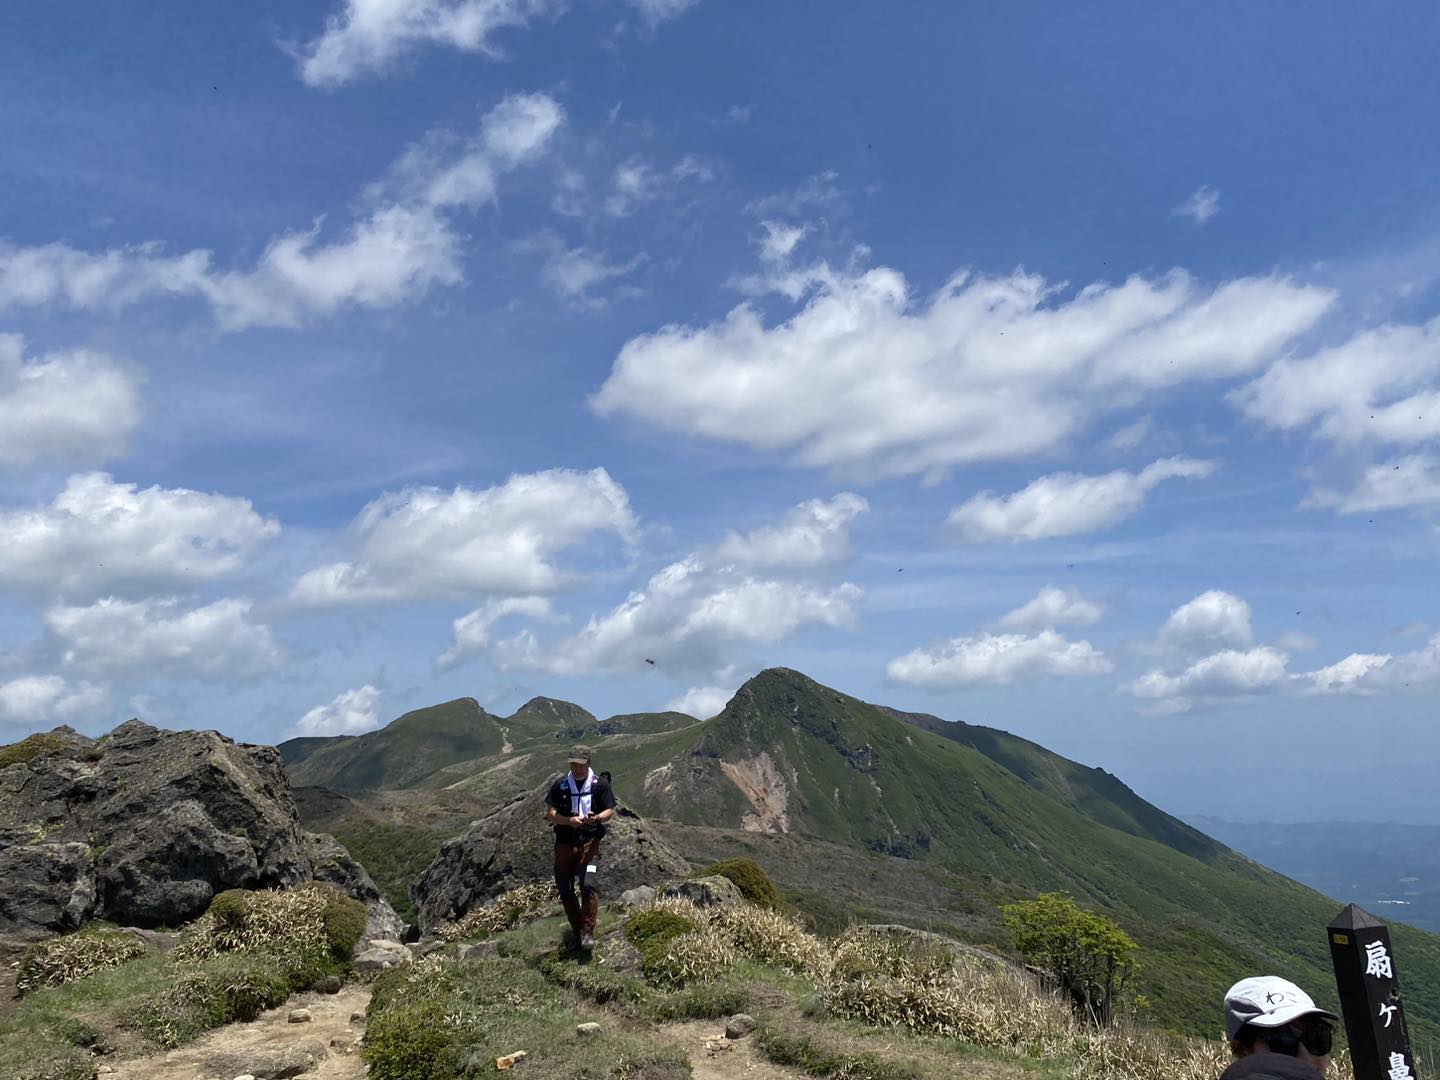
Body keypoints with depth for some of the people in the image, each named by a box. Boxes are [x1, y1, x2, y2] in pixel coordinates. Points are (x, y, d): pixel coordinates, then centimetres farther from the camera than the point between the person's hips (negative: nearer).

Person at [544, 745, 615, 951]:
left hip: (589, 842, -3)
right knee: (564, 889, 6)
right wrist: (569, 821, -20)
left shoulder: (600, 784, -2)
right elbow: (550, 814, -1)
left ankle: (587, 932, -6)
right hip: (565, 843, 3)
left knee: (588, 884, -18)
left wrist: (596, 818, -22)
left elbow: (610, 811, 1)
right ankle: (577, 930, 24)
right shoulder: (560, 785, 2)